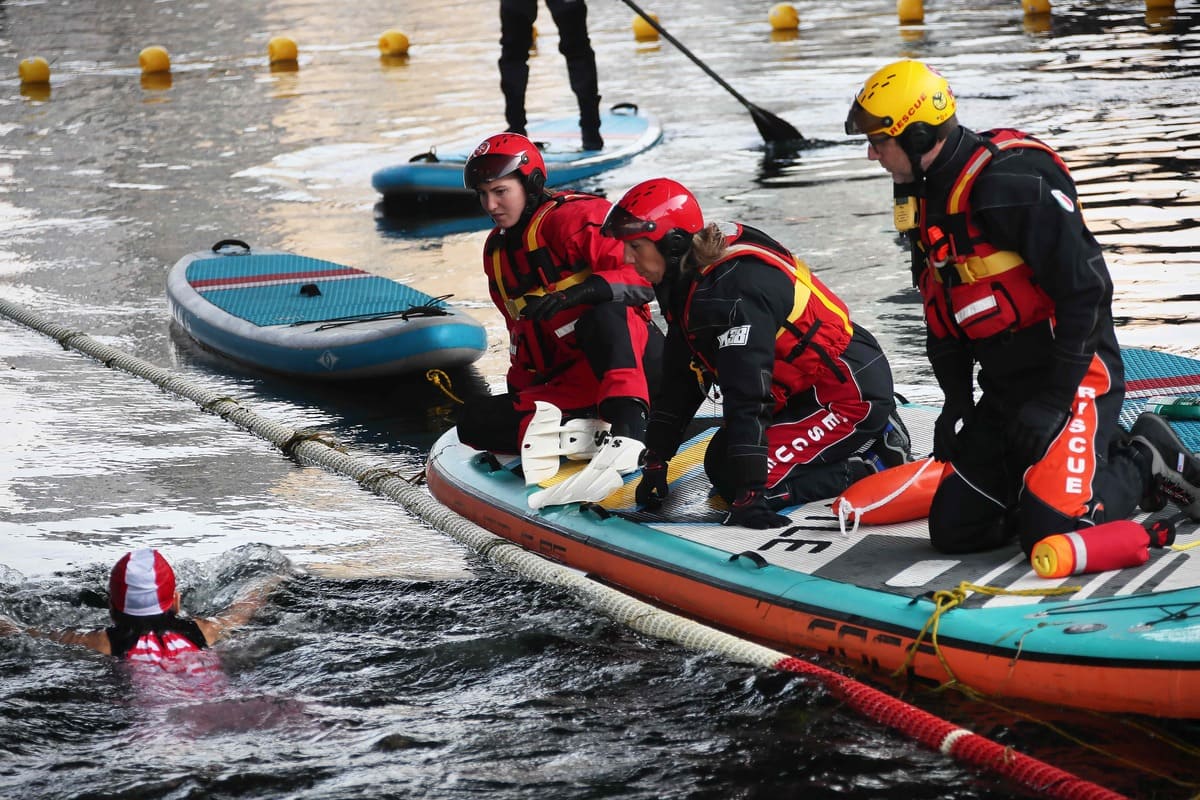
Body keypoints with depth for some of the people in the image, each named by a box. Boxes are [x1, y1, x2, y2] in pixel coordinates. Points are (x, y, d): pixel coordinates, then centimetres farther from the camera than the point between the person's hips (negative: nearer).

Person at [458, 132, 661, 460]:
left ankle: (628, 424, -54)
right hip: (570, 384, 7)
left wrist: (576, 293, -33)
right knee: (474, 421, -11)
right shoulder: (497, 251, 18)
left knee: (604, 315, -41)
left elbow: (646, 277, -20)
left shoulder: (577, 216, -8)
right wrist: (519, 392, 19)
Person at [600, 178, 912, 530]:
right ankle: (866, 438, 17)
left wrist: (750, 494, -35)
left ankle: (873, 464, -6)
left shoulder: (731, 289, -29)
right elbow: (679, 376, 10)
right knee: (720, 464, 16)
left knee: (735, 481, -16)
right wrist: (655, 461, 9)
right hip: (804, 392, 10)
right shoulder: (689, 280, 2)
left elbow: (747, 395, -33)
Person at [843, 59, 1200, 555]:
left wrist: (1054, 400, -21)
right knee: (952, 529, 3)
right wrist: (957, 402, 8)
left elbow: (1086, 287, -22)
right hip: (1002, 385, 9)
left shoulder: (1012, 181, -22)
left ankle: (1144, 462, 8)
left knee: (1052, 536, -21)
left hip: (1070, 373, -9)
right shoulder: (920, 196, 8)